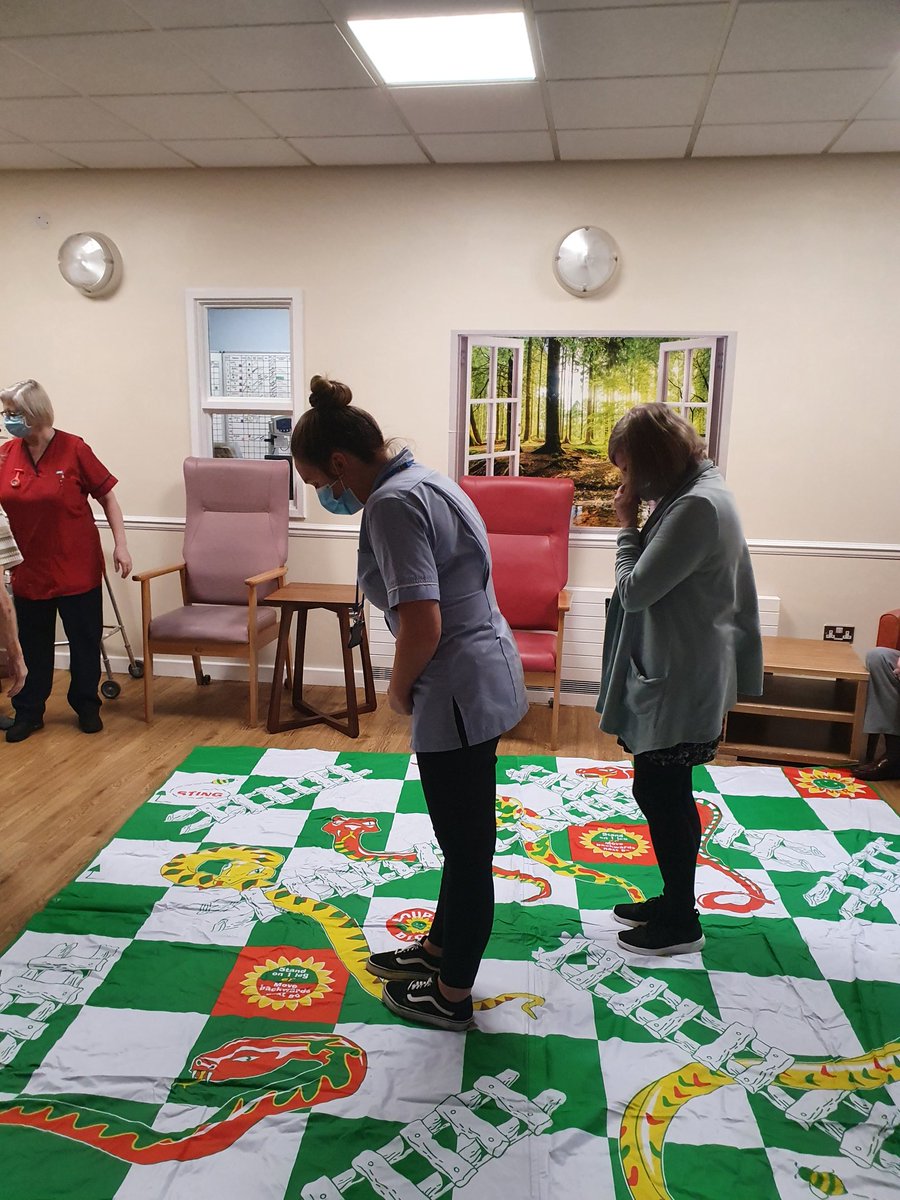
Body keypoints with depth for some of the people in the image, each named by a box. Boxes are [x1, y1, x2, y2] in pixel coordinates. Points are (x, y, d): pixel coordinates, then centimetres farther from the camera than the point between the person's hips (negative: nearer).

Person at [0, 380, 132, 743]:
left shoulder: (74, 450, -11)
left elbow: (107, 496, -6)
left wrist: (120, 544, -10)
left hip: (77, 568, -3)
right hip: (30, 569, 3)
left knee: (85, 641, 9)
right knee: (33, 645, 13)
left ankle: (86, 706, 27)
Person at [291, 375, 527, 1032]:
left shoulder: (392, 503, -20)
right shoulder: (422, 480, 11)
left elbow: (422, 624, -29)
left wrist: (399, 688, -9)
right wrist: (413, 684, 13)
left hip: (461, 693, -10)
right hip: (484, 678, 10)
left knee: (467, 846, 7)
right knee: (462, 835, 24)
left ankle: (452, 995, 28)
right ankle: (439, 947, 45)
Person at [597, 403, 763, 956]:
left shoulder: (698, 506, -23)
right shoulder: (699, 492, 10)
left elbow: (635, 590, -20)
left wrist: (627, 525, -11)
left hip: (680, 684, -10)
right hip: (674, 676, 10)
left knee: (662, 796, 3)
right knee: (665, 794, 19)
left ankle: (681, 924, 21)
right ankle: (675, 900, 35)